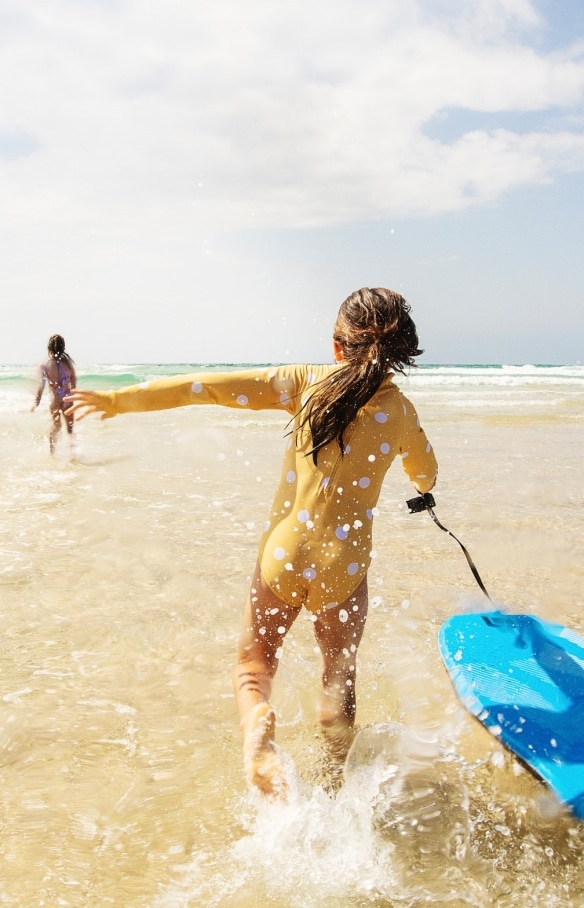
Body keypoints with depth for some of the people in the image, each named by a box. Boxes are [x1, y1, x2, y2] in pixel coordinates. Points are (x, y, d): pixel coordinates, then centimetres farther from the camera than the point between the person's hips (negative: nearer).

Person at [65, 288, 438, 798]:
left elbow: (209, 387, -8)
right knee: (340, 677, 23)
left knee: (254, 664, 16)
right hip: (343, 568, 1)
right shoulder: (401, 412, -1)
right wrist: (423, 487, 45)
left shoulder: (306, 382, -5)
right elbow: (426, 477, 19)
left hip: (283, 555, -1)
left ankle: (258, 727, -16)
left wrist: (119, 400, 1)